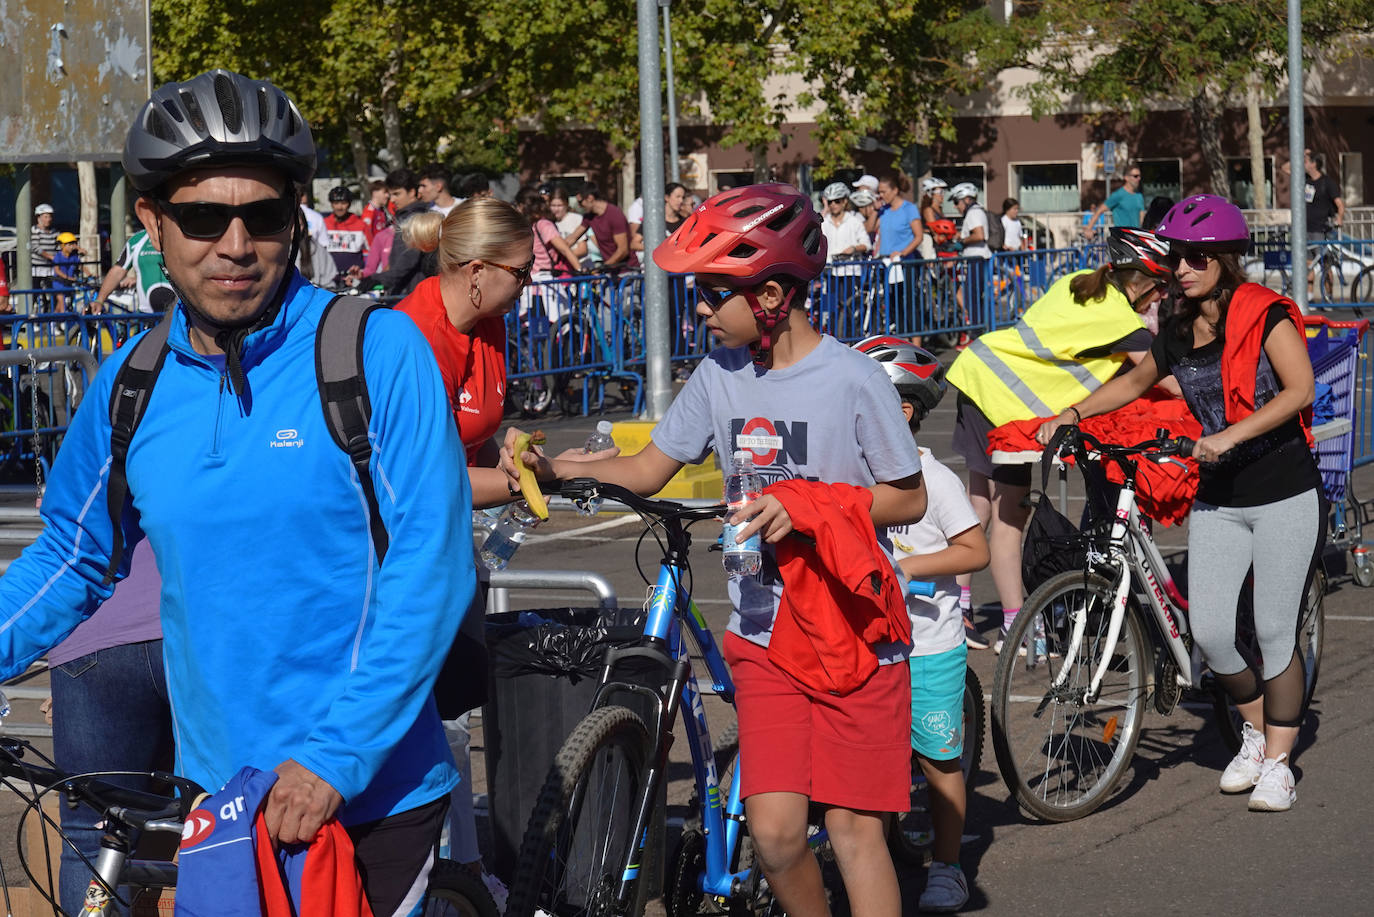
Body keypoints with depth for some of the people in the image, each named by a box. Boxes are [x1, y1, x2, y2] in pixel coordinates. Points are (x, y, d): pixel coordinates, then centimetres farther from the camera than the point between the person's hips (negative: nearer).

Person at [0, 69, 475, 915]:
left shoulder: (376, 351, -11)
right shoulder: (133, 384, 2)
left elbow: (430, 569, -14)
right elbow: (72, 558, 16)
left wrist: (335, 755, -19)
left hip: (371, 798, -4)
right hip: (212, 795, 4)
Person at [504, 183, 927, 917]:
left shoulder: (852, 380, -12)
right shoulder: (719, 375, 3)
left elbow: (908, 498, -6)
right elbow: (649, 470, 10)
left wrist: (808, 506, -19)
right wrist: (558, 468, -6)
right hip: (765, 634, 4)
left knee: (853, 827, -2)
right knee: (775, 829, -5)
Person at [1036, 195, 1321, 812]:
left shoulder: (1265, 315, -10)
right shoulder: (1179, 334, 7)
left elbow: (1299, 391, -21)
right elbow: (1137, 381, 25)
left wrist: (1230, 435, -29)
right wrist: (1071, 415, 14)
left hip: (1285, 496, -5)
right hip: (1217, 500, 5)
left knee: (1274, 632, -3)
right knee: (1209, 633, -5)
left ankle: (1278, 762, 11)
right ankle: (1255, 731, 21)